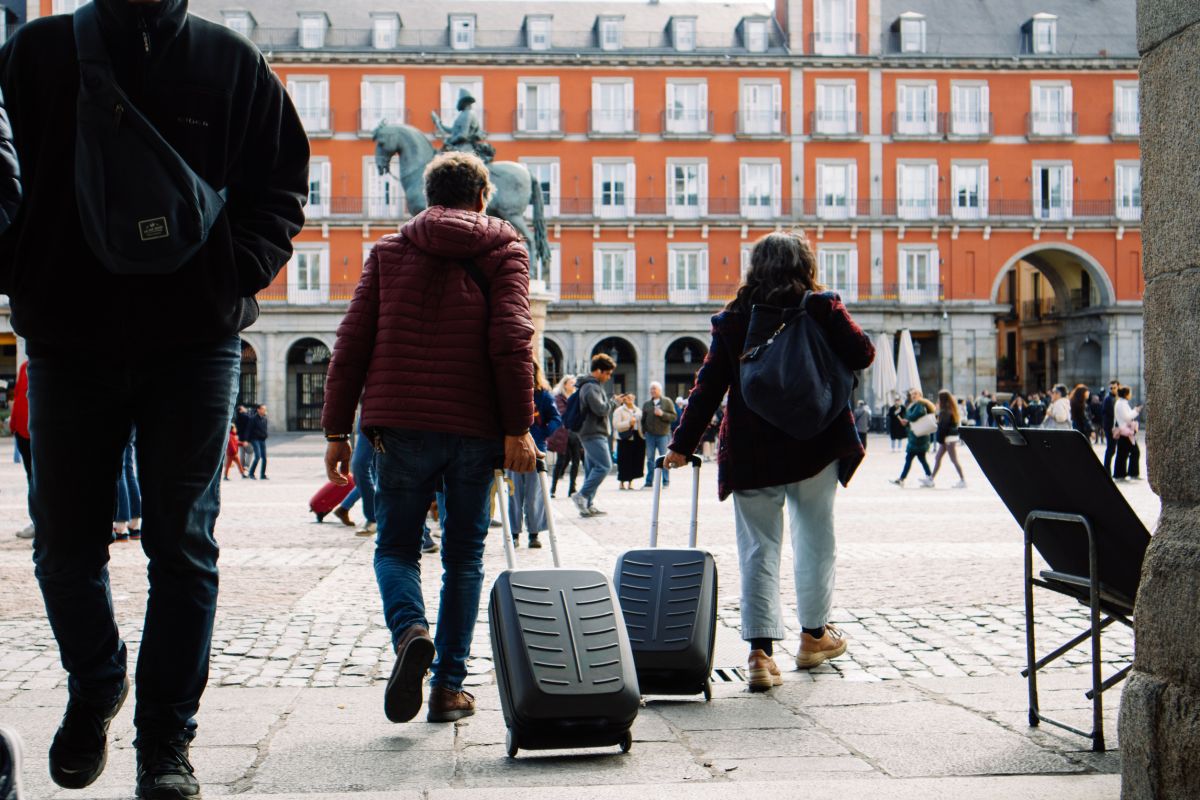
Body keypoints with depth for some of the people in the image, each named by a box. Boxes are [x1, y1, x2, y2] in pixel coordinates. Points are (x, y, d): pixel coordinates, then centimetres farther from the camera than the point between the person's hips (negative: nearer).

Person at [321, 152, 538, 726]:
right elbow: (511, 341, -8)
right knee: (464, 554, 11)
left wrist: (337, 429, 8)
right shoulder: (503, 250, 6)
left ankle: (410, 631, -17)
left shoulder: (388, 251, 11)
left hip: (400, 425, 1)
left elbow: (352, 343, 6)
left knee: (395, 545, 13)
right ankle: (449, 686, 11)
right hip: (475, 429, 0)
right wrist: (518, 428, -10)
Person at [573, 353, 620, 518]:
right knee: (604, 466, -14)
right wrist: (614, 401, -7)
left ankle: (588, 505, 9)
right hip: (593, 434, -11)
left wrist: (613, 402, 12)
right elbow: (601, 409, -21)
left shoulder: (594, 386, 21)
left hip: (592, 433, 11)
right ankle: (582, 495, -14)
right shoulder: (591, 387, -13)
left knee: (592, 468, 9)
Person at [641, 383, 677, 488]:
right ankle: (649, 482, 10)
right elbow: (643, 419, 15)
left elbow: (674, 416, -3)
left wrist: (662, 414, -16)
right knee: (650, 459, 5)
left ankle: (666, 482, 5)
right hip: (650, 435, 3)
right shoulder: (647, 404, 13)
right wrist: (643, 431, 5)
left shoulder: (667, 402, 3)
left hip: (663, 435, -3)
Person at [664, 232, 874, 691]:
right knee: (815, 541, 15)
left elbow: (709, 386, 0)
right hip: (815, 447, 0)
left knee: (758, 550, 4)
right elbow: (862, 355, -1)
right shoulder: (823, 309, -2)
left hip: (750, 453, 1)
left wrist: (683, 444, 4)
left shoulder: (732, 319, 2)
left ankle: (761, 652, -3)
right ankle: (814, 635, 28)